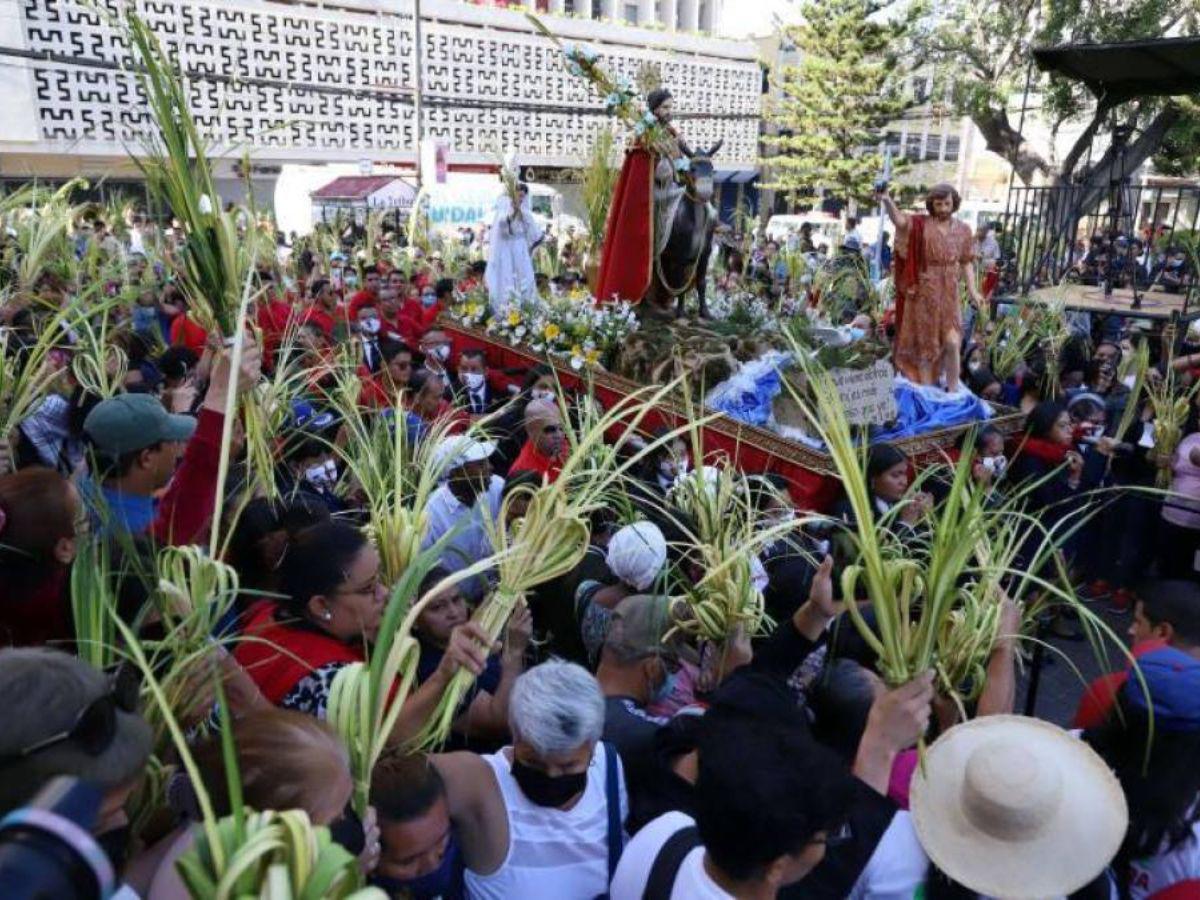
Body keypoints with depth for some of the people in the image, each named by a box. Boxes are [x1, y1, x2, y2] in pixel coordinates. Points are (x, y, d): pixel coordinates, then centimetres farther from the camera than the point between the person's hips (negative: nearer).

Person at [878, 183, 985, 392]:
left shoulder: (963, 230, 5)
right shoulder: (920, 225, -6)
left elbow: (966, 263, 9)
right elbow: (899, 220, -27)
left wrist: (972, 290, -1)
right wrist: (887, 200, -45)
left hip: (949, 294, 2)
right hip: (924, 293, -2)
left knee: (952, 343, -3)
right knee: (925, 345, 7)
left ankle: (953, 391, 12)